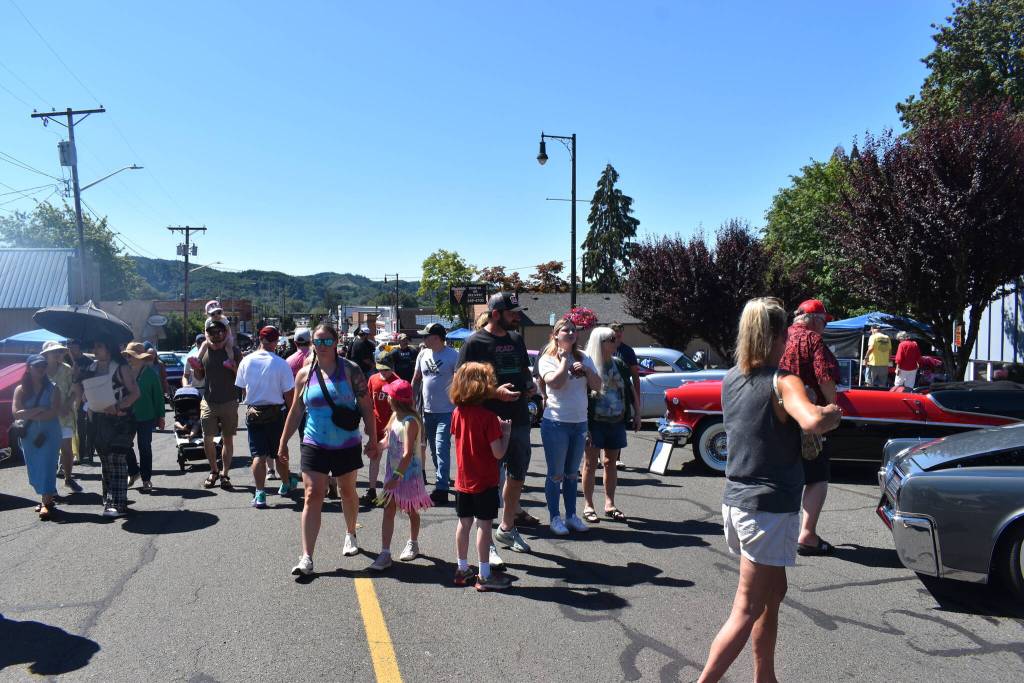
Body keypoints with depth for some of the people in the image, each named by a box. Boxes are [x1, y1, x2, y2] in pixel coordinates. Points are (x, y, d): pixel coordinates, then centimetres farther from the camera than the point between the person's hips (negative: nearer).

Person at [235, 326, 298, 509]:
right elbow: (289, 394, -11)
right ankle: (286, 484, 34)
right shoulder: (281, 364, -14)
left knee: (258, 454, 2)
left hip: (253, 412, 2)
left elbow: (241, 387, 7)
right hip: (276, 412, -2)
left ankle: (260, 494, -5)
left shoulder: (246, 361, -3)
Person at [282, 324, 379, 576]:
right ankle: (306, 558, -5)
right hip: (314, 446, 0)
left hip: (347, 445, 0)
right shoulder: (305, 374, 1)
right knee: (312, 497, -7)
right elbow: (296, 411, 9)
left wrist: (373, 439, -5)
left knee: (348, 491, 17)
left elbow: (366, 406, -3)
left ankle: (350, 534, 43)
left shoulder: (350, 370, -5)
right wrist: (283, 442, 11)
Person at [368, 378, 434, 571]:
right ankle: (385, 553, 3)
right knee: (388, 510, 2)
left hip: (409, 473, -7)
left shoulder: (410, 421, -23)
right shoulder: (395, 416, 3)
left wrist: (397, 476, -31)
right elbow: (387, 440, 14)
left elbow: (408, 453, -27)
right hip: (393, 472, 7)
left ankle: (413, 544, 35)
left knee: (411, 511, 13)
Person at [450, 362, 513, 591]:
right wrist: (506, 432, -3)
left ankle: (462, 569, 26)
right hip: (485, 481, -6)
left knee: (464, 523, 15)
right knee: (484, 525, 2)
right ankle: (485, 575, 10)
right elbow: (498, 453, -20)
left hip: (463, 480, 6)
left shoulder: (457, 413, -2)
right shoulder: (489, 417, -20)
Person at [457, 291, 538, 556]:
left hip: (519, 420, 7)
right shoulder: (475, 342, -9)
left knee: (517, 476, 16)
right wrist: (495, 392, -22)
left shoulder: (516, 339, 12)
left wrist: (530, 384, 3)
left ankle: (507, 528, 34)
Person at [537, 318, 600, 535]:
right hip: (556, 423, -5)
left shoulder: (584, 358, 10)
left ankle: (571, 515, 24)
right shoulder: (547, 359, -5)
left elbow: (597, 385, 5)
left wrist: (586, 370, -11)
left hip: (580, 422, 5)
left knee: (572, 473, 14)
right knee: (556, 474, 3)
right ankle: (555, 518, 13)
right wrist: (564, 358, -12)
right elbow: (555, 382, -22)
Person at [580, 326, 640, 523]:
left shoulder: (620, 365, 8)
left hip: (617, 422, 6)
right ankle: (588, 505, 12)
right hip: (594, 422, -6)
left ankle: (609, 504, 22)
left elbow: (631, 391, 16)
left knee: (611, 463, 13)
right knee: (590, 463, 3)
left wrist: (637, 414, 11)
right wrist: (583, 425, -18)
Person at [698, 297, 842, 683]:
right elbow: (812, 421, -35)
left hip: (736, 502, 8)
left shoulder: (731, 379, 7)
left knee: (773, 593, 24)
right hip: (769, 509, -8)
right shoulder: (783, 382, -15)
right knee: (747, 612, 0)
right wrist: (833, 414, -14)